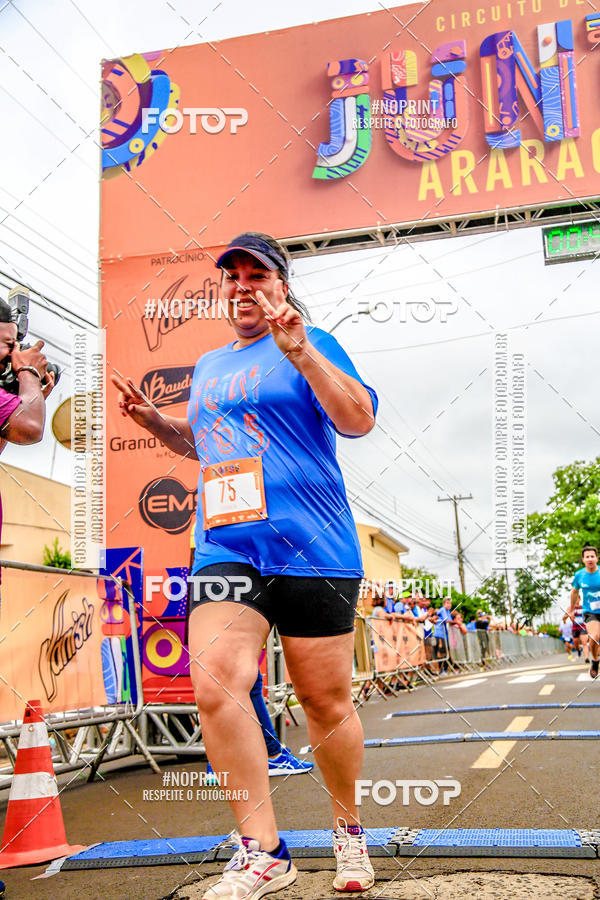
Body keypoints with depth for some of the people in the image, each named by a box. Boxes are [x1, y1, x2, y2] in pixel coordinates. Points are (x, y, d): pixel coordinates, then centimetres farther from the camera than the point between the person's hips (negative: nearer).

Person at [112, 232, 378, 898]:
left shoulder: (309, 346, 3)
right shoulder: (208, 365, 21)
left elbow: (359, 419, -11)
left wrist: (300, 350, -20)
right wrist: (151, 417, 18)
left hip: (311, 550, -4)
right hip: (224, 549, 4)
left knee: (325, 698, 4)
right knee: (214, 682, -17)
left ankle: (348, 830, 28)